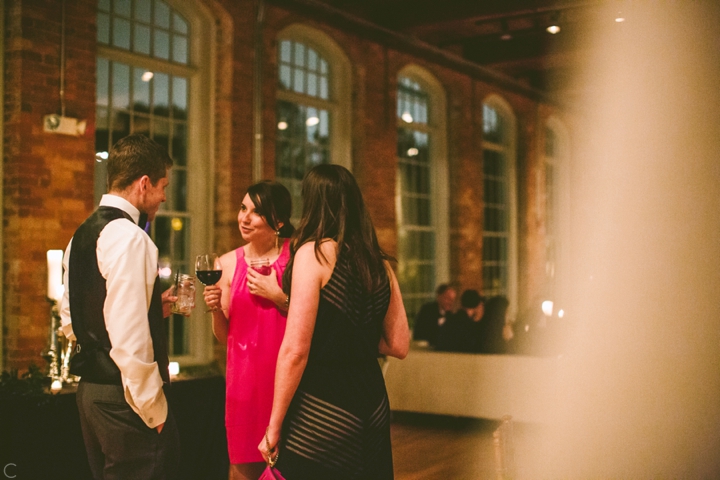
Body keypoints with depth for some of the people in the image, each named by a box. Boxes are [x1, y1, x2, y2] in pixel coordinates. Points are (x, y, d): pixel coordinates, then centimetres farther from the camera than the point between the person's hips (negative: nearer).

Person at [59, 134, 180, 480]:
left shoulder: (81, 235, 11)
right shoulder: (129, 237, -17)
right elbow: (130, 340, -24)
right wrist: (154, 410, -15)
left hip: (89, 388, 10)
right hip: (123, 395, -10)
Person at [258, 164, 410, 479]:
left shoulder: (314, 253, -11)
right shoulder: (380, 264, 6)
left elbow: (296, 351, -15)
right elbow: (398, 346, 11)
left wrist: (274, 425, -8)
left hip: (321, 411, -6)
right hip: (373, 408, 7)